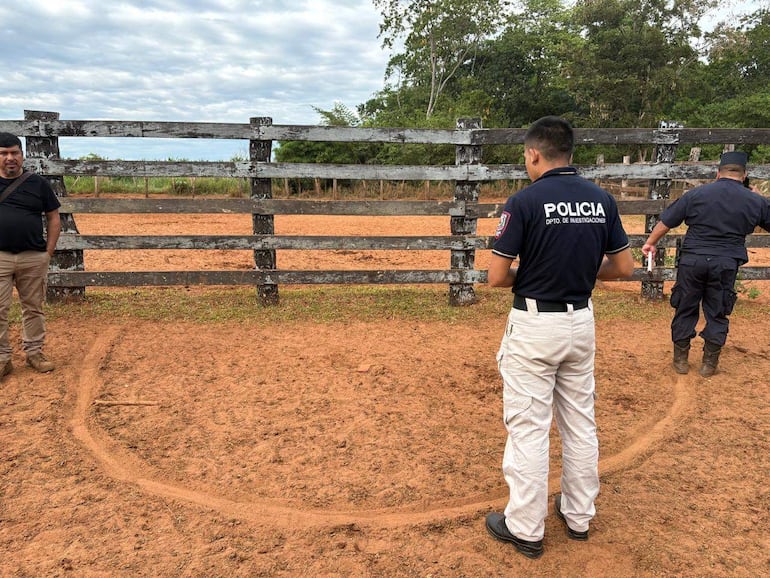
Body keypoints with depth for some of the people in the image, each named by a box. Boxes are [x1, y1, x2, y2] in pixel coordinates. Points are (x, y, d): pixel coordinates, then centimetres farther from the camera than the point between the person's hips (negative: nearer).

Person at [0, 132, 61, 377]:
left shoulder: (38, 183, 6)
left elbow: (53, 218, 8)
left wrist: (48, 252, 1)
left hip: (34, 258, 0)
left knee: (34, 307, 9)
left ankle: (34, 353, 21)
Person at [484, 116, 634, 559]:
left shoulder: (525, 201, -14)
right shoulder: (602, 199, 2)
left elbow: (497, 276, -14)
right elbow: (624, 267, 7)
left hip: (534, 325, -6)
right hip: (582, 322, 6)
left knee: (528, 427, 4)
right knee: (581, 422, 18)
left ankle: (526, 529, 17)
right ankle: (579, 516, 32)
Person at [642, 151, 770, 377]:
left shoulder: (696, 194, -2)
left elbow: (666, 221, 2)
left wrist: (650, 242, 15)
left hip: (692, 260, 0)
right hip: (726, 264, 1)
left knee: (685, 310, 12)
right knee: (717, 314, 12)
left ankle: (681, 360, 19)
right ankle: (709, 363, 19)